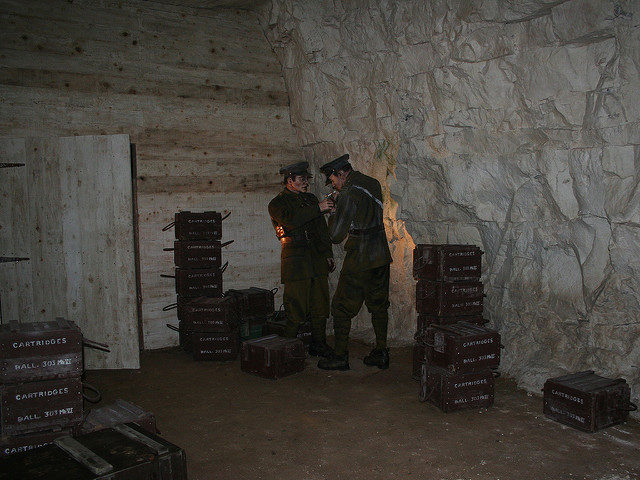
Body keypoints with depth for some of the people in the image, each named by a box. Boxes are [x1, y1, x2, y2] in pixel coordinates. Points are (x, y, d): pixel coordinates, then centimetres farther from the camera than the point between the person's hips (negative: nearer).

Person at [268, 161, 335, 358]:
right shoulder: (277, 203, 0)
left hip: (317, 259, 6)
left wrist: (328, 255, 16)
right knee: (296, 307, -6)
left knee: (320, 303, 6)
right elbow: (290, 220, -21)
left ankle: (318, 345, 18)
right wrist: (317, 208, -22)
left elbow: (322, 229, 22)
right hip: (295, 259, -6)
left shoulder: (311, 199, 20)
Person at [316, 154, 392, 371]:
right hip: (381, 256, 8)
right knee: (378, 304, 15)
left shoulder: (348, 194, -15)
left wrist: (333, 214, 5)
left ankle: (340, 357, 8)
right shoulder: (373, 184, 9)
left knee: (342, 308, 3)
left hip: (359, 259, -8)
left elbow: (336, 235, -13)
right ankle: (381, 353, 20)